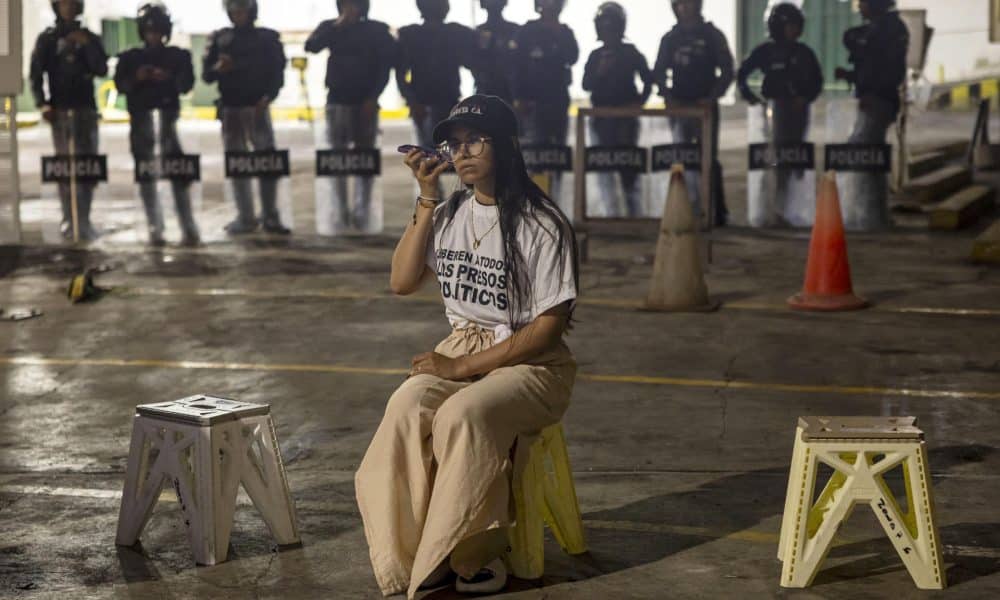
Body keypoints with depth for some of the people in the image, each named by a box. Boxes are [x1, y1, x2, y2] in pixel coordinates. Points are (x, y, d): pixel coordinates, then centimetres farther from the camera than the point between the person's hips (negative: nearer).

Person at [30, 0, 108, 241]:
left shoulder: (89, 38, 13)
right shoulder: (47, 38, 7)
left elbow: (101, 69, 2)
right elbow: (36, 75, 2)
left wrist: (87, 45, -10)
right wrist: (43, 105, -10)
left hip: (86, 109, 2)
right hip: (60, 110, -2)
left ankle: (83, 220, 1)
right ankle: (68, 219, -6)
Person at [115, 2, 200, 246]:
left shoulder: (178, 56, 10)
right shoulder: (130, 58, 13)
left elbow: (187, 84, 1)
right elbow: (120, 84, 6)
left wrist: (168, 78, -18)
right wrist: (136, 78, -13)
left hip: (168, 114, -2)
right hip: (141, 117, 2)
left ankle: (188, 228, -11)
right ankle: (155, 229, 2)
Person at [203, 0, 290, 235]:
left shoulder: (268, 38, 6)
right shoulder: (219, 39, 10)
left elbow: (277, 72, 3)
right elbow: (206, 75, 7)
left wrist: (268, 96, -14)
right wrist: (217, 68, -15)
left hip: (258, 107, -2)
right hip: (230, 108, 2)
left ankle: (270, 217, -3)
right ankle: (245, 218, 5)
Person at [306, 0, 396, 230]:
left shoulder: (377, 30, 3)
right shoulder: (330, 28, 8)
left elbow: (386, 65, 1)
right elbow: (311, 46, -10)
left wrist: (373, 97, -8)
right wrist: (336, 26, -15)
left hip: (365, 101, -2)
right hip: (337, 100, 2)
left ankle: (361, 211, -4)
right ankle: (340, 210, 0)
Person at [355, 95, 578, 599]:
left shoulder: (542, 225, -11)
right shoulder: (448, 214, 9)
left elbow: (549, 326, -13)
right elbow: (401, 282, 2)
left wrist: (464, 367, -17)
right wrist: (426, 199, -5)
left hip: (531, 363, -5)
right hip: (460, 351, 5)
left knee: (462, 415, -34)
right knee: (406, 407, -26)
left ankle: (474, 558, -17)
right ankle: (411, 557, -19)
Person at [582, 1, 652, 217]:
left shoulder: (631, 52, 5)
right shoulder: (595, 56, 9)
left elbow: (648, 80, 8)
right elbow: (586, 85, 4)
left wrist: (640, 101, -4)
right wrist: (600, 72, -13)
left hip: (626, 115, -2)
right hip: (602, 116, 2)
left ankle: (634, 211, 9)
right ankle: (611, 212, 0)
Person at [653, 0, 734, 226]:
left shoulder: (712, 35, 3)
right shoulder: (669, 39, 11)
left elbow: (727, 71, 0)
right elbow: (658, 72, 10)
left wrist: (713, 96, -13)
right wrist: (667, 95, -6)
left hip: (705, 106, -3)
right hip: (679, 106, 3)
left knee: (709, 158, -4)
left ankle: (718, 211, 0)